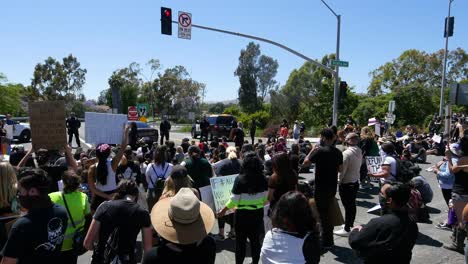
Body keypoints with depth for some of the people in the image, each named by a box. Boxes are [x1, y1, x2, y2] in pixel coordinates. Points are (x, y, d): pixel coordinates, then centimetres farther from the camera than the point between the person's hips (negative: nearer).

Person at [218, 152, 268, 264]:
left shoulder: (240, 179, -18)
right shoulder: (262, 179, -8)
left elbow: (234, 200, -15)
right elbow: (266, 198, 3)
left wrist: (223, 210, -2)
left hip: (242, 214, -3)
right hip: (258, 213, 3)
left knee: (241, 240, 12)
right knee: (256, 239, 18)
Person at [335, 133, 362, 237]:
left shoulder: (347, 153, -21)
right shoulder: (359, 152, 2)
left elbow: (342, 169, -19)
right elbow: (359, 165, 7)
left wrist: (339, 181, -7)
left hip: (346, 184, -8)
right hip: (355, 182, 8)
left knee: (347, 206, -1)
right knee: (352, 204, 18)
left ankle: (347, 229, 7)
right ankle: (350, 224, 32)